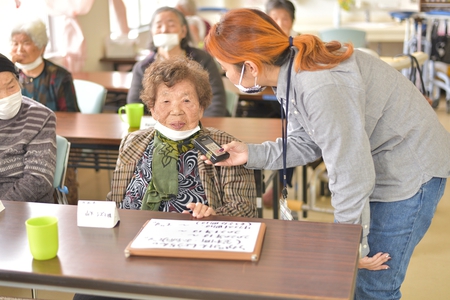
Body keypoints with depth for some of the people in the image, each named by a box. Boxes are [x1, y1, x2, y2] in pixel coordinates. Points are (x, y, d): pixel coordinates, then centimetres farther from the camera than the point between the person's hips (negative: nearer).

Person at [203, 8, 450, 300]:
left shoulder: (321, 88, -34)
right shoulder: (293, 72, -4)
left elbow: (351, 176, -28)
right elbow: (307, 143, 6)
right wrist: (252, 154, -6)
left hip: (410, 169, -9)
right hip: (377, 165, 9)